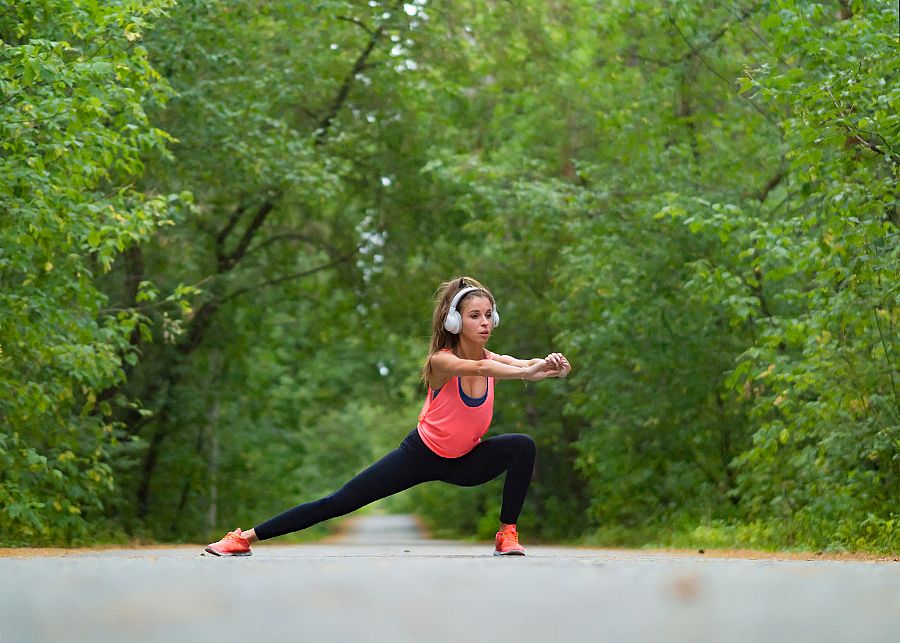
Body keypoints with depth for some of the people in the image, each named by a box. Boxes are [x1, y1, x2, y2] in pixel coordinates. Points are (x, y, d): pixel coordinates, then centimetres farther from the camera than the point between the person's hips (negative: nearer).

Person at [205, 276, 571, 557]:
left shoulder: (493, 360, -10)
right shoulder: (441, 361, -24)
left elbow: (525, 366, -31)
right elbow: (478, 369, -46)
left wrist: (548, 365, -55)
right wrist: (526, 371, -62)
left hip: (464, 461, 4)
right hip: (422, 455, -4)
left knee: (523, 446, -22)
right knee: (338, 504, -8)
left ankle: (507, 535, -11)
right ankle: (245, 538, 0)